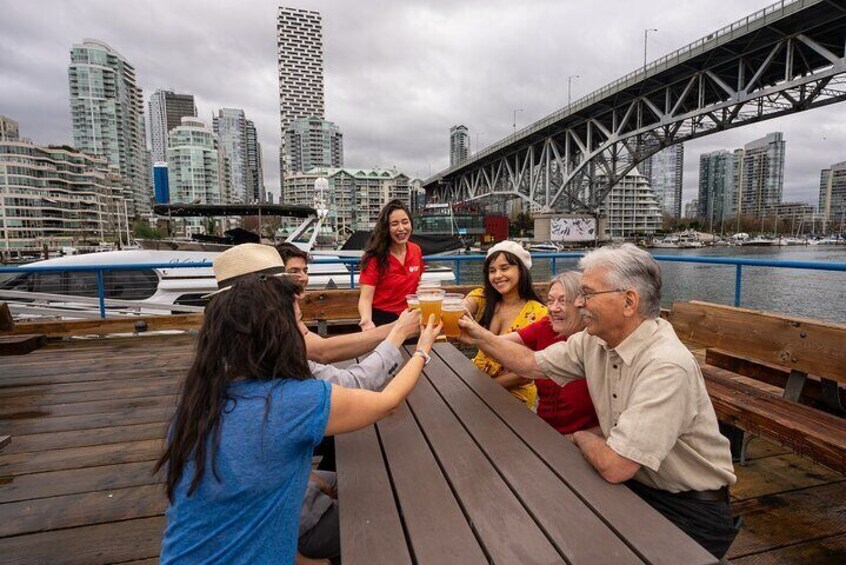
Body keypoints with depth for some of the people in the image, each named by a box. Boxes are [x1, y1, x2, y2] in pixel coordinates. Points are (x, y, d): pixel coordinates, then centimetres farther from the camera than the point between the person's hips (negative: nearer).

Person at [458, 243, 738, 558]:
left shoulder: (666, 366, -32)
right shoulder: (594, 340, -7)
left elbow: (613, 465, -33)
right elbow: (530, 365, 5)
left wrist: (582, 437, -12)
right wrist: (480, 336, -2)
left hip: (691, 508, -6)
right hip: (634, 483, 6)